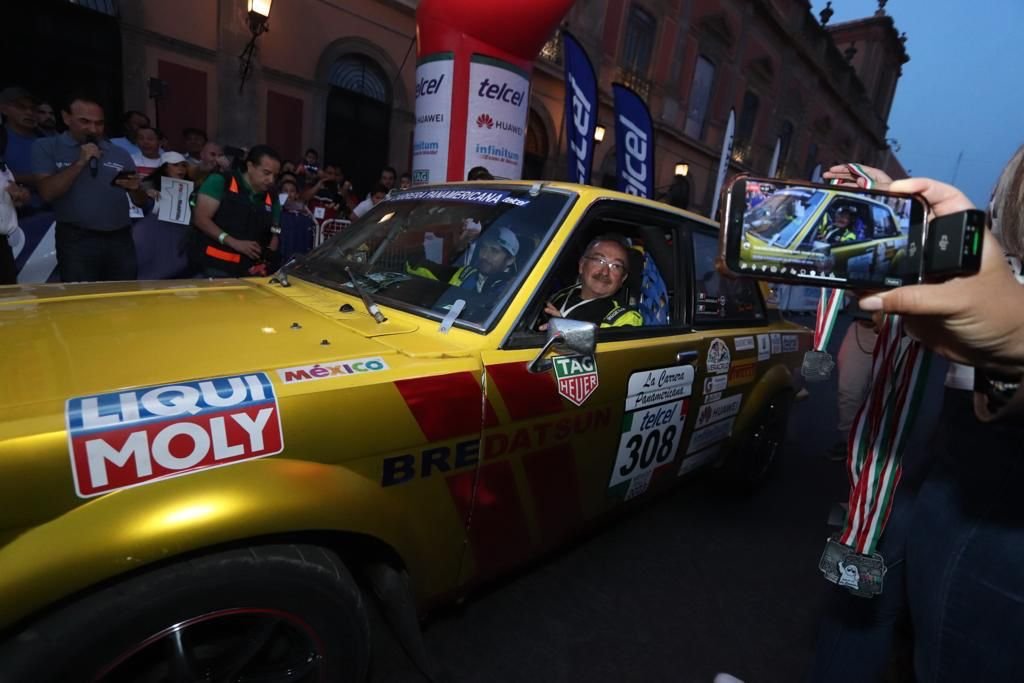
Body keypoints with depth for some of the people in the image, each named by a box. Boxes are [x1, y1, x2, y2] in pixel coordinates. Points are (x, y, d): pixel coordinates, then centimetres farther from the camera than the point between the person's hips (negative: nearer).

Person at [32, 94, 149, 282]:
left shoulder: (119, 153, 11)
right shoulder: (46, 147, 4)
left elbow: (142, 203, 12)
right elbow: (47, 193, -8)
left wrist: (135, 188, -11)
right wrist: (80, 162, -12)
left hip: (120, 239, 3)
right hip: (77, 240, -2)